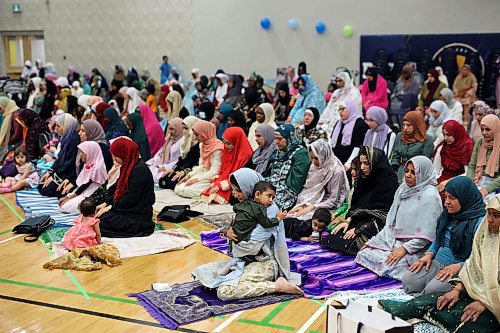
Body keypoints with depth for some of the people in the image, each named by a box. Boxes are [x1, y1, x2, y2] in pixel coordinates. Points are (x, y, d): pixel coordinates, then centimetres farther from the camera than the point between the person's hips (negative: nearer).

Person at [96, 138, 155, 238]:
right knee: (96, 214, 2)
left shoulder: (139, 170, -20)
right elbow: (120, 191, 18)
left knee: (100, 219, -19)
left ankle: (141, 227, -9)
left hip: (139, 214, -10)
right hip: (128, 209, 10)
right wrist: (106, 204, 8)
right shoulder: (129, 167, 12)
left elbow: (131, 199, -21)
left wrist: (110, 207, -14)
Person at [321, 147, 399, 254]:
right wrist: (347, 220, -6)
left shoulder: (388, 180, -12)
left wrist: (359, 229, -19)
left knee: (349, 243, -27)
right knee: (332, 238, -15)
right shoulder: (364, 178, 13)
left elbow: (384, 214, -17)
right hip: (361, 220, 7)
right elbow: (356, 203, 13)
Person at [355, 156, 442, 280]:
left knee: (385, 263, -27)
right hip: (394, 241, 7)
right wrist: (373, 241, 8)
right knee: (364, 254, -11)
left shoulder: (430, 196, -15)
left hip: (414, 249, -7)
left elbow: (426, 235, -18)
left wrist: (404, 249, -19)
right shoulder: (403, 189, 9)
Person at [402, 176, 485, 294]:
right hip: (436, 262, 7)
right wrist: (429, 254, 5)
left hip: (460, 268, -7)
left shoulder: (479, 222, -13)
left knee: (431, 290, -30)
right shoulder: (447, 215, 12)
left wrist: (458, 266, -23)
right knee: (407, 281, -14)